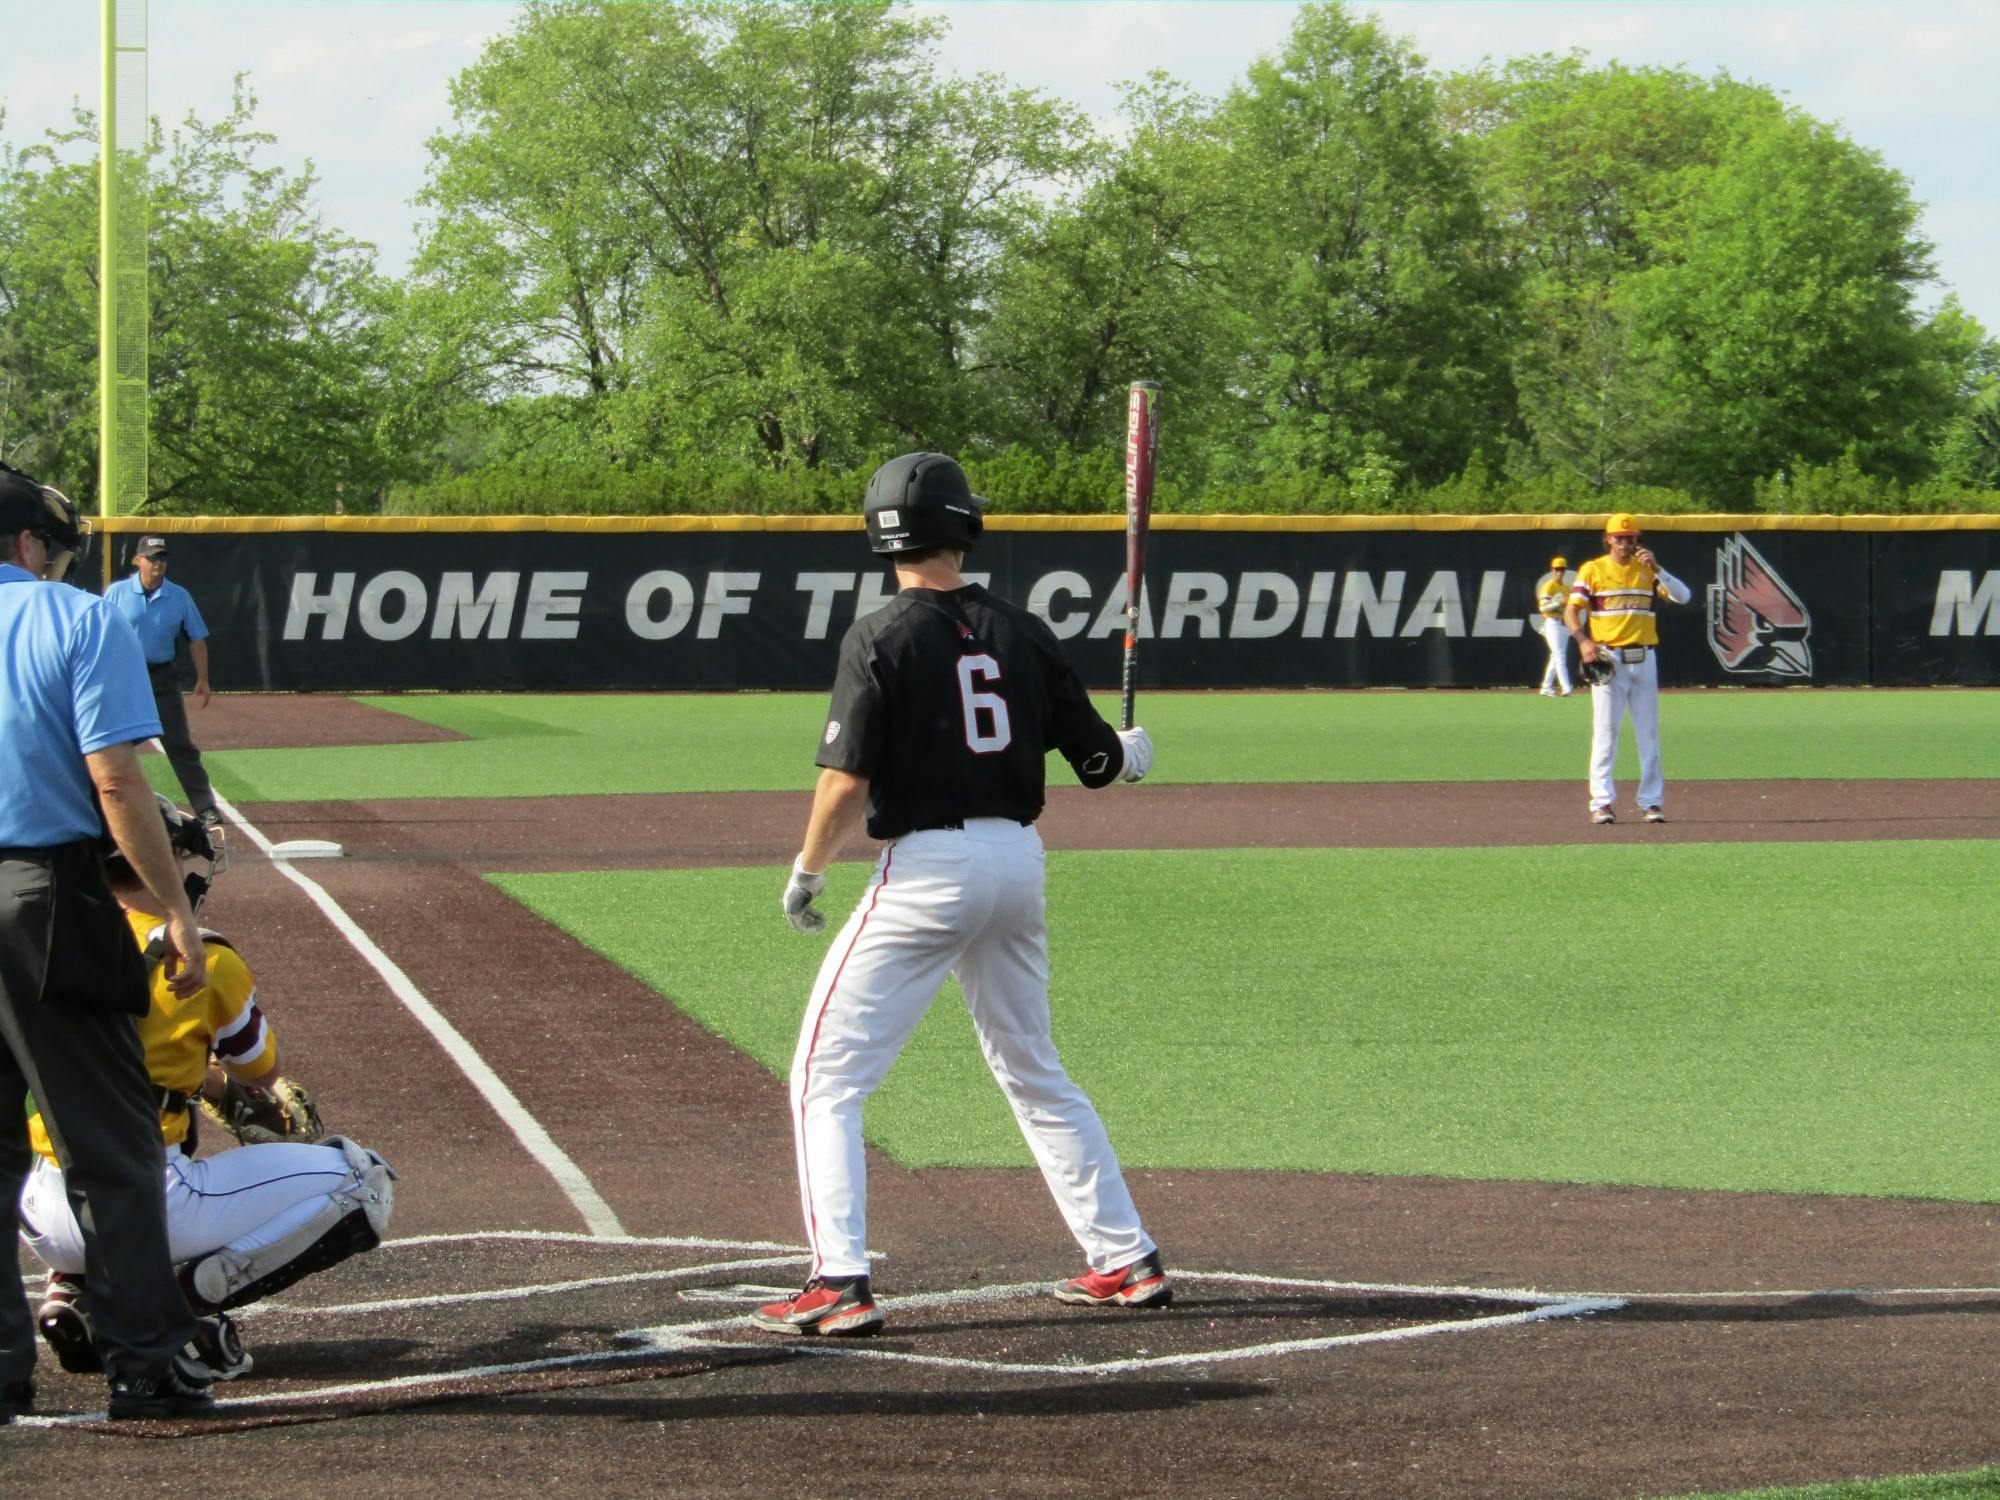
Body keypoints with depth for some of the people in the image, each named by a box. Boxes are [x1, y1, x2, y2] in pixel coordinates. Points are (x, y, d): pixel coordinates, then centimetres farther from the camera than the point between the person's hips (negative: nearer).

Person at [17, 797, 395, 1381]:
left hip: (43, 1222, 5)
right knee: (362, 1183, 7)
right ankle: (195, 1297, -7)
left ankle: (73, 1288, 12)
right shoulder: (204, 960, -2)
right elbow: (262, 1073, 15)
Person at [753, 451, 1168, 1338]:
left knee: (827, 1075, 0)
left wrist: (805, 875, 0)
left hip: (925, 866, -6)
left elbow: (846, 783, -15)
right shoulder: (1021, 634, 5)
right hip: (1018, 862, 6)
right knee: (1033, 1073, 22)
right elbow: (1098, 761, 9)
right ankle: (1126, 1261, 22)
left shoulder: (882, 639, -10)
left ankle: (840, 1284, -11)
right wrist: (1134, 754, 32)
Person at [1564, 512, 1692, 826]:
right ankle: (1602, 802, -2)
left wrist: (1657, 569, -13)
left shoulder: (1647, 570, 10)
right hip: (1608, 659, -3)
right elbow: (1571, 611, -4)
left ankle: (1652, 801, 8)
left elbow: (1682, 597, -1)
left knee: (1648, 732, 4)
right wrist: (1583, 641, -21)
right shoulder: (1592, 570, 3)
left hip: (1643, 659, 3)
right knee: (1605, 732, -4)